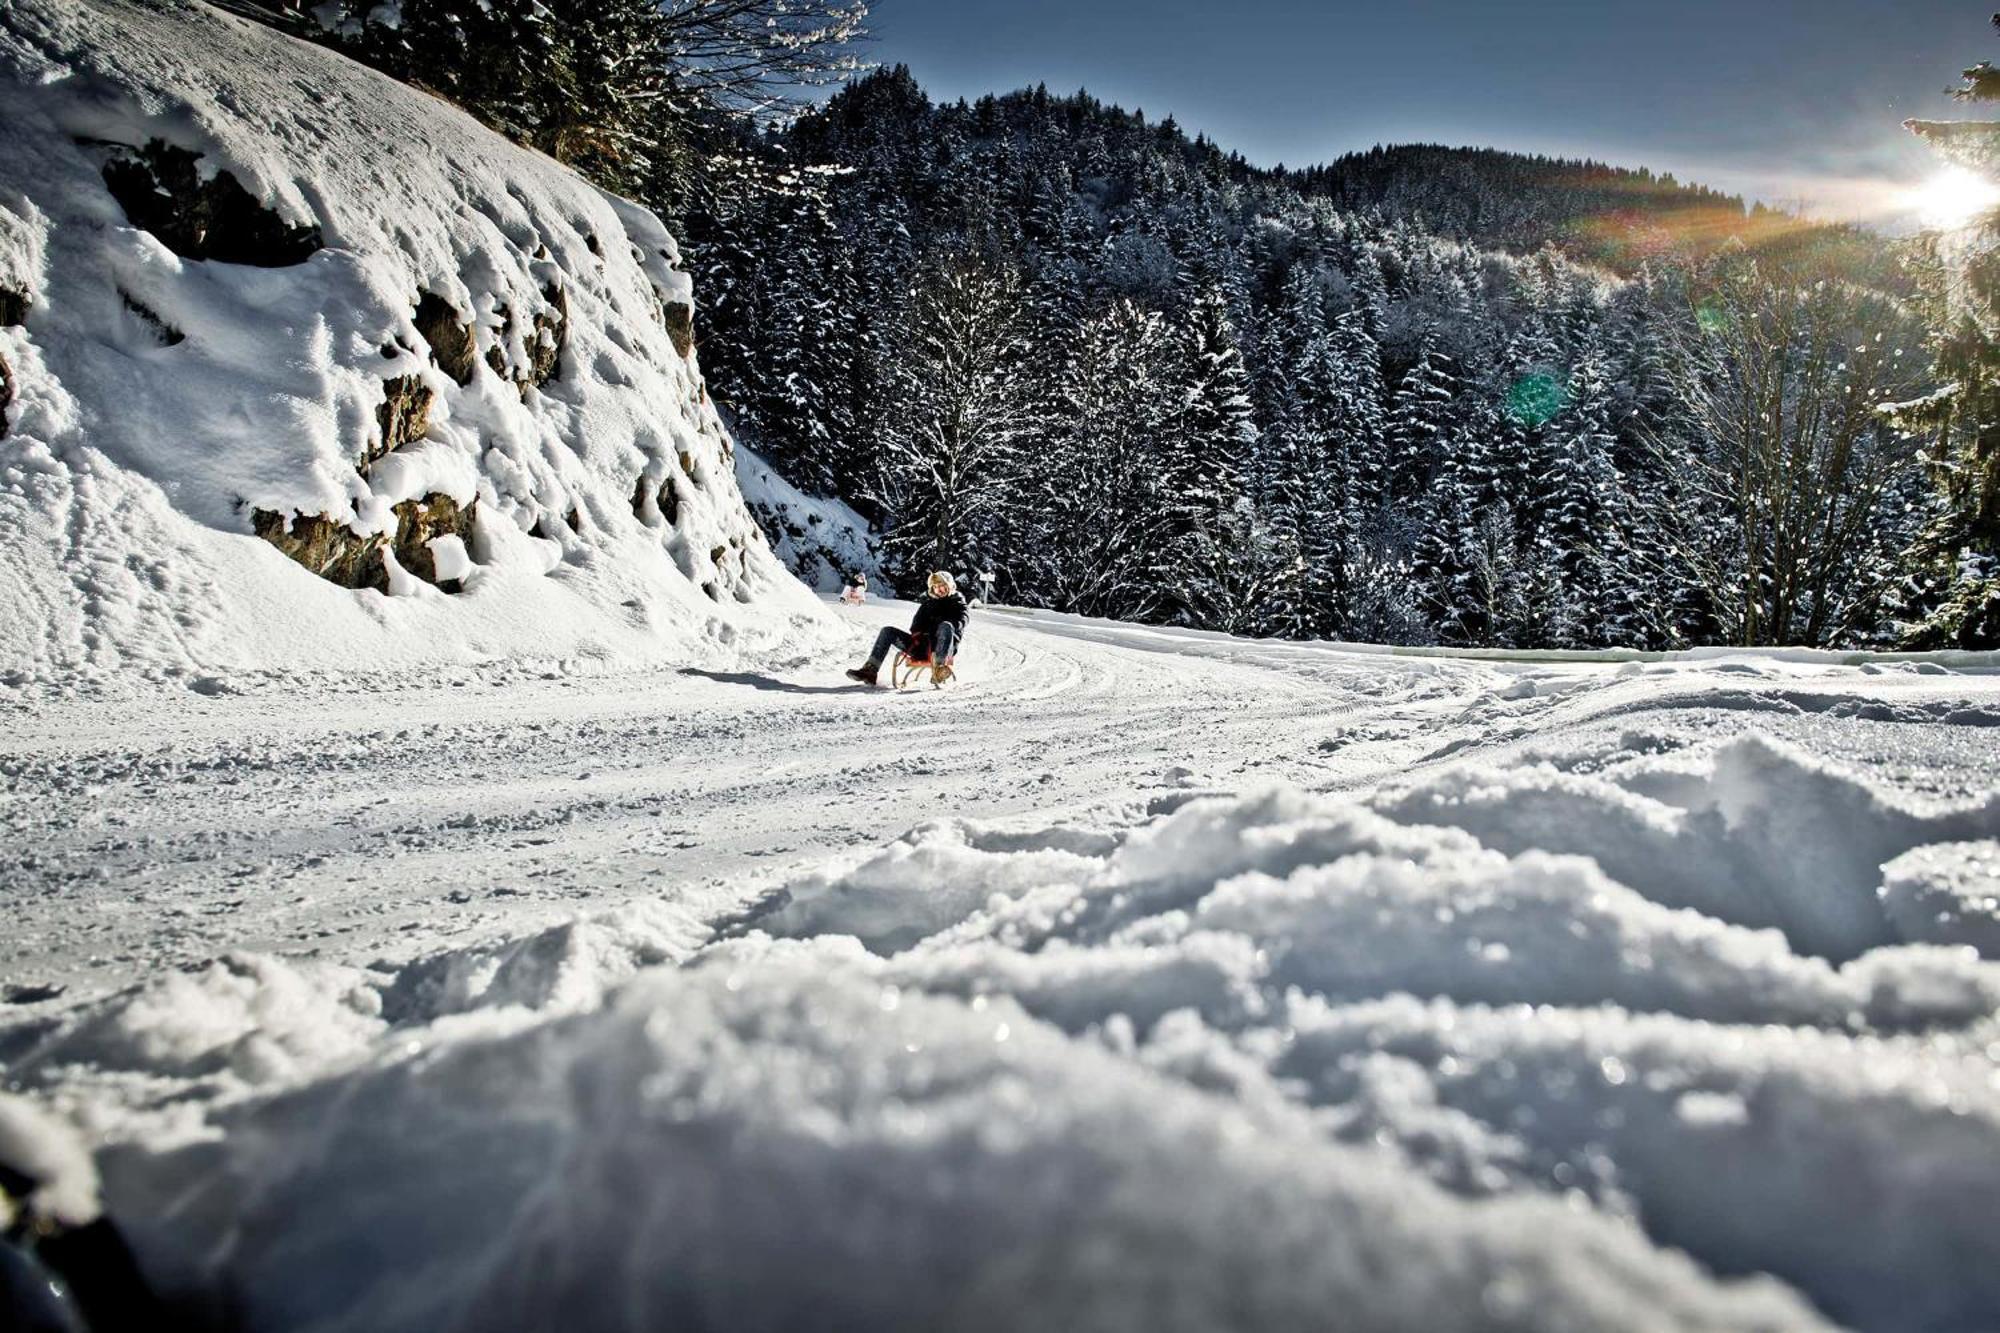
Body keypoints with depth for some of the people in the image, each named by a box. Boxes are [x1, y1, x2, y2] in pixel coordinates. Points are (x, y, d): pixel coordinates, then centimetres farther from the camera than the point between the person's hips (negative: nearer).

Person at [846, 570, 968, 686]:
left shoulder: (957, 602, 13)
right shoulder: (928, 603, 26)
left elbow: (959, 624, -4)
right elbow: (916, 624, 23)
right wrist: (917, 633, -1)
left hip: (945, 646, -5)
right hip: (922, 646, 5)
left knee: (946, 626, -37)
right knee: (888, 631, -5)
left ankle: (941, 667, -49)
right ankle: (870, 670, -20)